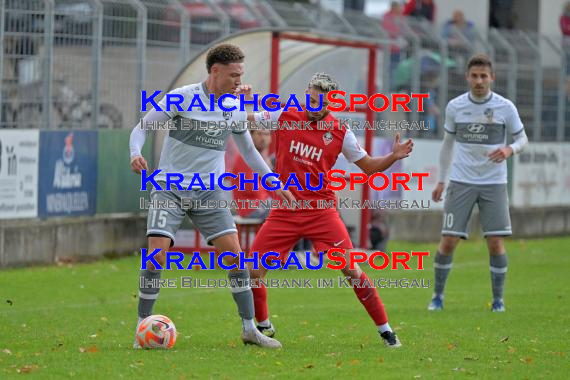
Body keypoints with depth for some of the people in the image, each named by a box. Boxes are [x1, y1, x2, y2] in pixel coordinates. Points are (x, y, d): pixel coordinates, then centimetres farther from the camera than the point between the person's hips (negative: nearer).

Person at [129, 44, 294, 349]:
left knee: (234, 253, -7)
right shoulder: (182, 98, -9)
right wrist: (136, 154, -24)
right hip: (170, 187, -4)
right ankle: (142, 328, -2)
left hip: (209, 192, 4)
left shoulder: (235, 109, 6)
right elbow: (142, 128, -4)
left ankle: (250, 329, 3)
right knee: (157, 255, -16)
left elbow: (248, 150, 22)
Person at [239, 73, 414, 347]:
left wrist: (394, 157, -11)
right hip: (284, 211, 1)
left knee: (352, 270, -9)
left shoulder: (340, 133, -2)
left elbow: (368, 166, 7)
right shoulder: (284, 117, -1)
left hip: (321, 210, -1)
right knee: (253, 270, -5)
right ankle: (263, 326, 19)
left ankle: (385, 329, 3)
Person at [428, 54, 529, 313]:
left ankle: (498, 299, 9)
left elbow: (522, 138, 6)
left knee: (496, 242, -6)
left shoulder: (505, 107, -3)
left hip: (494, 184, -1)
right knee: (448, 241, -4)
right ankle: (438, 295, 11)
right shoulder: (455, 107, 2)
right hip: (461, 182, 1)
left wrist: (510, 149, -17)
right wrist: (441, 181, 13)